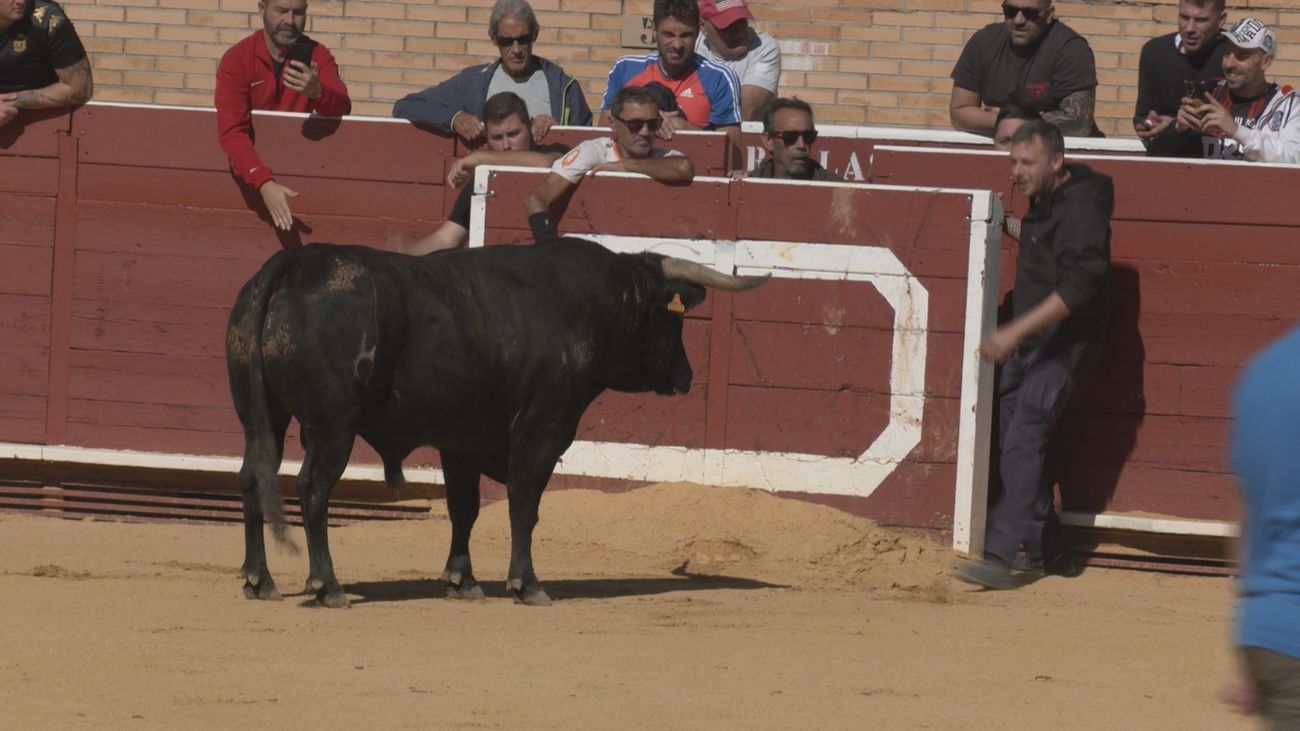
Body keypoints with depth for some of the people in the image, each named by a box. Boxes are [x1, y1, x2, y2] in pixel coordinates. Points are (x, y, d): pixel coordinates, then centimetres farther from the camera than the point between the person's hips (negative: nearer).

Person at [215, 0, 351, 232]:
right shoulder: (236, 60, -12)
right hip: (250, 167, -3)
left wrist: (317, 92, -42)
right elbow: (231, 132, -22)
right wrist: (265, 184, -37)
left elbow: (341, 109, -19)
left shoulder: (317, 56, -3)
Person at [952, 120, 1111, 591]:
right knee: (1013, 443, 11)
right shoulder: (1042, 204, 12)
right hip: (1026, 345, 10)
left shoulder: (1080, 208, -17)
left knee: (1023, 444, -18)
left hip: (1060, 345, -10)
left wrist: (1015, 331, -29)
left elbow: (1078, 286, -26)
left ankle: (1003, 556, -25)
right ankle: (1046, 552, 20)